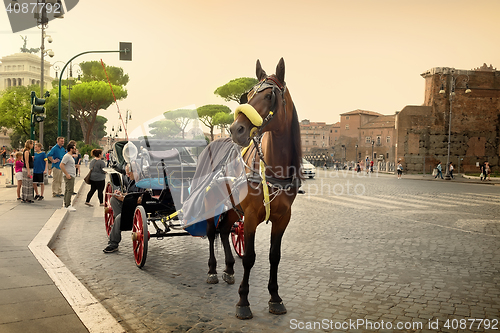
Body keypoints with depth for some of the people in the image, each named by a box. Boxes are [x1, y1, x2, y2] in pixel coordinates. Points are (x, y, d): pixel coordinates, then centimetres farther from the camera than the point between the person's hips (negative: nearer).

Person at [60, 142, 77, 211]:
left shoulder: (70, 156, 17)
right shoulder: (67, 156, -14)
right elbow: (61, 165, -22)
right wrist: (67, 174, -22)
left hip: (72, 176, 10)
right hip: (69, 177, -10)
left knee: (67, 191, 13)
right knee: (69, 191, -11)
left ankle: (66, 205, 18)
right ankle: (68, 205, -11)